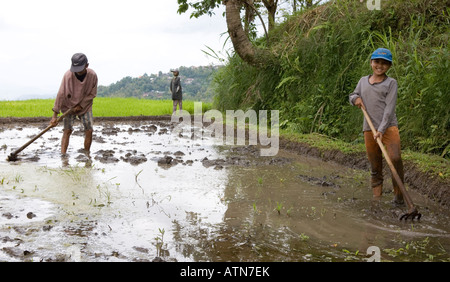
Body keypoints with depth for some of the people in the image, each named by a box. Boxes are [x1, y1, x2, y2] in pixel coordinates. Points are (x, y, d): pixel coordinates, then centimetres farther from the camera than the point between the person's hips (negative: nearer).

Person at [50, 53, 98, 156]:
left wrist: (81, 105, -14)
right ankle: (63, 156, -14)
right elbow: (61, 94, -23)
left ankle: (87, 155, 9)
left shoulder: (92, 75, -19)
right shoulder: (68, 75, -25)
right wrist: (55, 115, -24)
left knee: (89, 130, -5)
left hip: (85, 106, 2)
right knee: (67, 130, -11)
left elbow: (92, 94, -7)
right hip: (69, 105, -2)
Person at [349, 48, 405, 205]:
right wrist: (355, 98, 3)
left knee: (395, 158, -19)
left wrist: (381, 130, -17)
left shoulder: (391, 83, 0)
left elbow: (389, 108, -8)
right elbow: (352, 96, 29)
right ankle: (377, 190, 19)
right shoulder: (363, 81, 13)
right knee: (375, 163, 6)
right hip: (369, 128, 4)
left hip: (388, 127, -4)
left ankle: (399, 193, -8)